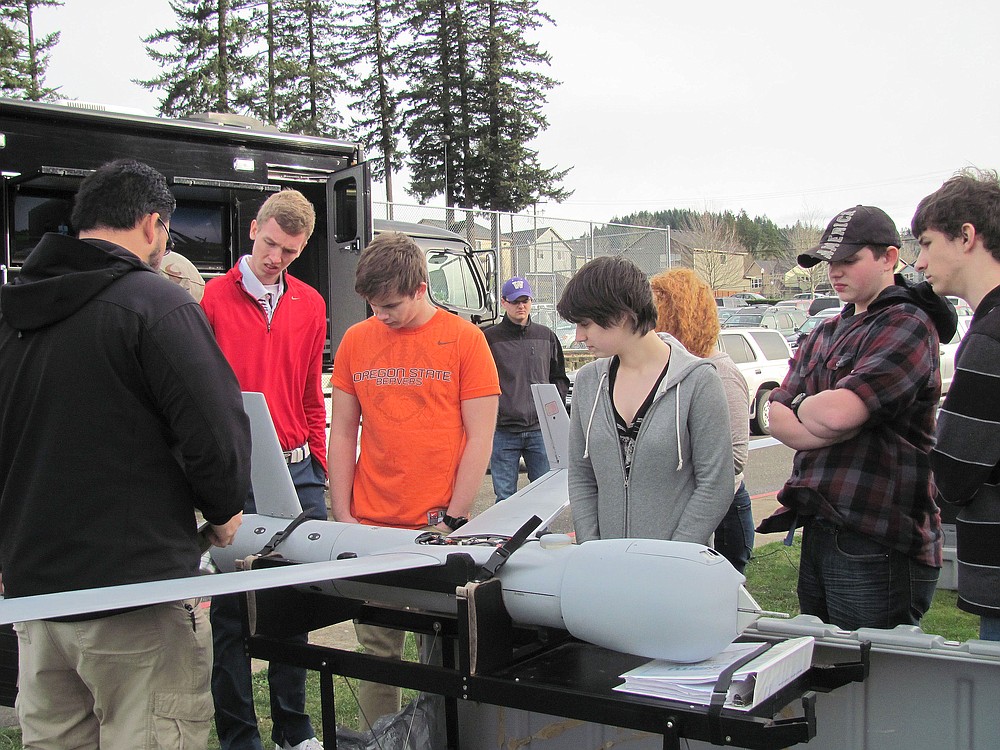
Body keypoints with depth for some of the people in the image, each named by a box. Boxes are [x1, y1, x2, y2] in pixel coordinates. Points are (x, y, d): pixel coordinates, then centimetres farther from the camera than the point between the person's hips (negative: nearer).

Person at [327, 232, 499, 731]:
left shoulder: (464, 339, -2)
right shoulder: (355, 340, 7)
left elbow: (479, 437, -3)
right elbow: (343, 433, 10)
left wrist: (453, 520, -8)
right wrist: (343, 516, 3)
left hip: (437, 526, -3)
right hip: (370, 526, 3)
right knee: (377, 650, 9)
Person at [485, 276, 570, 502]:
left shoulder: (546, 336, 12)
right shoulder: (490, 338, 1)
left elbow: (559, 378, 19)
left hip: (541, 429, 3)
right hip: (503, 430, -2)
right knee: (505, 497, 4)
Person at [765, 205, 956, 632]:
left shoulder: (908, 325, -10)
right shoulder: (825, 334, 17)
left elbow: (838, 411, -23)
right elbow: (777, 418, 7)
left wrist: (803, 405, -1)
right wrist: (829, 430, -12)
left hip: (877, 546, -8)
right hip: (818, 531, 8)